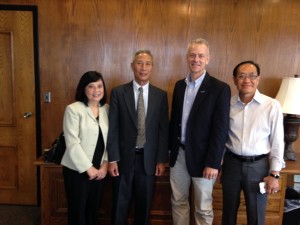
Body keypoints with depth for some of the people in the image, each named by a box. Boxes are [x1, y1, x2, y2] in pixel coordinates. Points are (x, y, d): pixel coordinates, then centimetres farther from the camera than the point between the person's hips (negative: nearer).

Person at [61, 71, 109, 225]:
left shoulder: (107, 109, 5)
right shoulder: (73, 109, -10)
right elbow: (72, 143, -15)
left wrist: (105, 164, -4)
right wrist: (88, 168, -13)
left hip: (99, 170, 5)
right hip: (77, 170, -4)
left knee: (94, 209, 16)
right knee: (78, 210, 8)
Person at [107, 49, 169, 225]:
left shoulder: (161, 95, 2)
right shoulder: (118, 92, -3)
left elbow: (163, 129, 2)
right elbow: (113, 128, -4)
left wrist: (162, 160, 0)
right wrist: (112, 159, -7)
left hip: (148, 158, 1)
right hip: (124, 157, -1)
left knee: (144, 205, 15)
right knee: (120, 205, 12)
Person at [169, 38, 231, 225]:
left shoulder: (220, 88, -11)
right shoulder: (179, 85, 7)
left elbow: (221, 129, -13)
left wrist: (213, 162, -16)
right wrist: (170, 149, 11)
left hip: (202, 156, -4)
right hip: (179, 154, 5)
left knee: (203, 208, 11)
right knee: (178, 202, 17)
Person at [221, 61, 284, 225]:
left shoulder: (272, 105, -9)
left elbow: (277, 142, -5)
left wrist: (274, 174, -6)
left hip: (258, 166, -2)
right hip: (231, 163, 2)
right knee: (228, 212, 18)